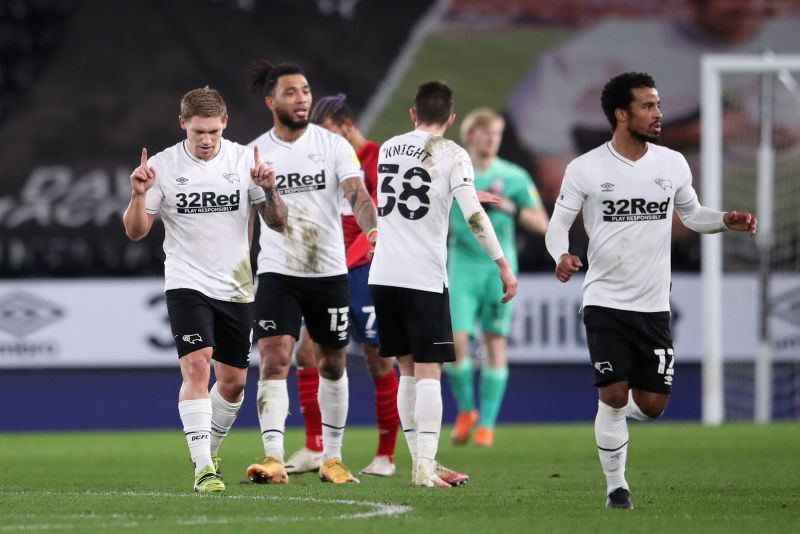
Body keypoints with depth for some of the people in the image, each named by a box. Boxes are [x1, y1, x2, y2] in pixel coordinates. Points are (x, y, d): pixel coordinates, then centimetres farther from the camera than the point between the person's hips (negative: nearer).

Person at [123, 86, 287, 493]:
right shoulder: (162, 165, -4)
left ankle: (210, 451, 34)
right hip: (187, 284, -3)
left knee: (233, 381, 9)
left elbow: (277, 224, 1)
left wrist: (269, 190, -18)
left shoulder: (245, 160, -1)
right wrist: (139, 195, -20)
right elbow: (136, 232, -1)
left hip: (235, 287, 3)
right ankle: (203, 468, -22)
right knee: (196, 365, -21)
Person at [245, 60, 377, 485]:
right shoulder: (254, 154, 1)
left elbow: (357, 195, -15)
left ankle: (331, 458, 23)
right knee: (274, 362, -15)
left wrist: (373, 229, -31)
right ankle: (273, 459, -21)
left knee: (333, 366, 10)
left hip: (329, 272, 1)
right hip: (277, 274, -1)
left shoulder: (333, 145, -2)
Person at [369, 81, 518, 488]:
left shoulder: (388, 148, 14)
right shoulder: (451, 154, -3)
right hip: (424, 277, -5)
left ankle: (421, 463, 14)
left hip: (383, 275, 5)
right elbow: (472, 213, -14)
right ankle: (425, 468, -15)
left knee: (408, 370, 13)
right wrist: (503, 266, -12)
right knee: (428, 372, -5)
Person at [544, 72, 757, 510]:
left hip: (654, 306, 3)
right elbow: (559, 223, -1)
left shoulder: (673, 164, 3)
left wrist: (726, 220, -3)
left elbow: (691, 214, 17)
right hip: (605, 303, -3)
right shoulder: (585, 169, -6)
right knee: (614, 397, -10)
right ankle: (616, 487, 7)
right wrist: (561, 255, -22)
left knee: (652, 404, 0)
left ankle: (610, 414, 35)